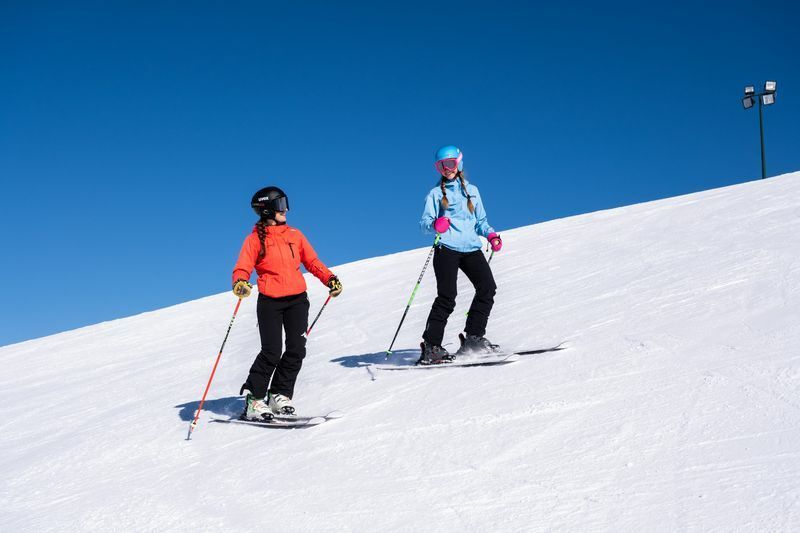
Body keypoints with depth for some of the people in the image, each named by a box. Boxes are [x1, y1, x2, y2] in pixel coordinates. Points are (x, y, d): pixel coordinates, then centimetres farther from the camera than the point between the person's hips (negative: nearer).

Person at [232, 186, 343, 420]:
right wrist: (240, 283, -29)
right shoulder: (255, 239, 0)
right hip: (270, 302, -4)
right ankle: (253, 399, 1)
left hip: (297, 299, 5)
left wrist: (329, 278, 4)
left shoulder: (295, 235, 12)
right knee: (271, 352, -10)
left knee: (296, 350, 0)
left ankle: (279, 395, 13)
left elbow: (312, 262, 17)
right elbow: (242, 268, -8)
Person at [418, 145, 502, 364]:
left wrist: (491, 235, 5)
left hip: (471, 248, 4)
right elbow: (424, 222, 1)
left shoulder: (472, 190, 21)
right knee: (447, 297, -14)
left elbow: (480, 221, 25)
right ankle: (431, 346, -12)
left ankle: (473, 338, -6)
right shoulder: (436, 193, 11)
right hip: (447, 248, -4)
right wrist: (435, 225, -22)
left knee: (487, 287, -14)